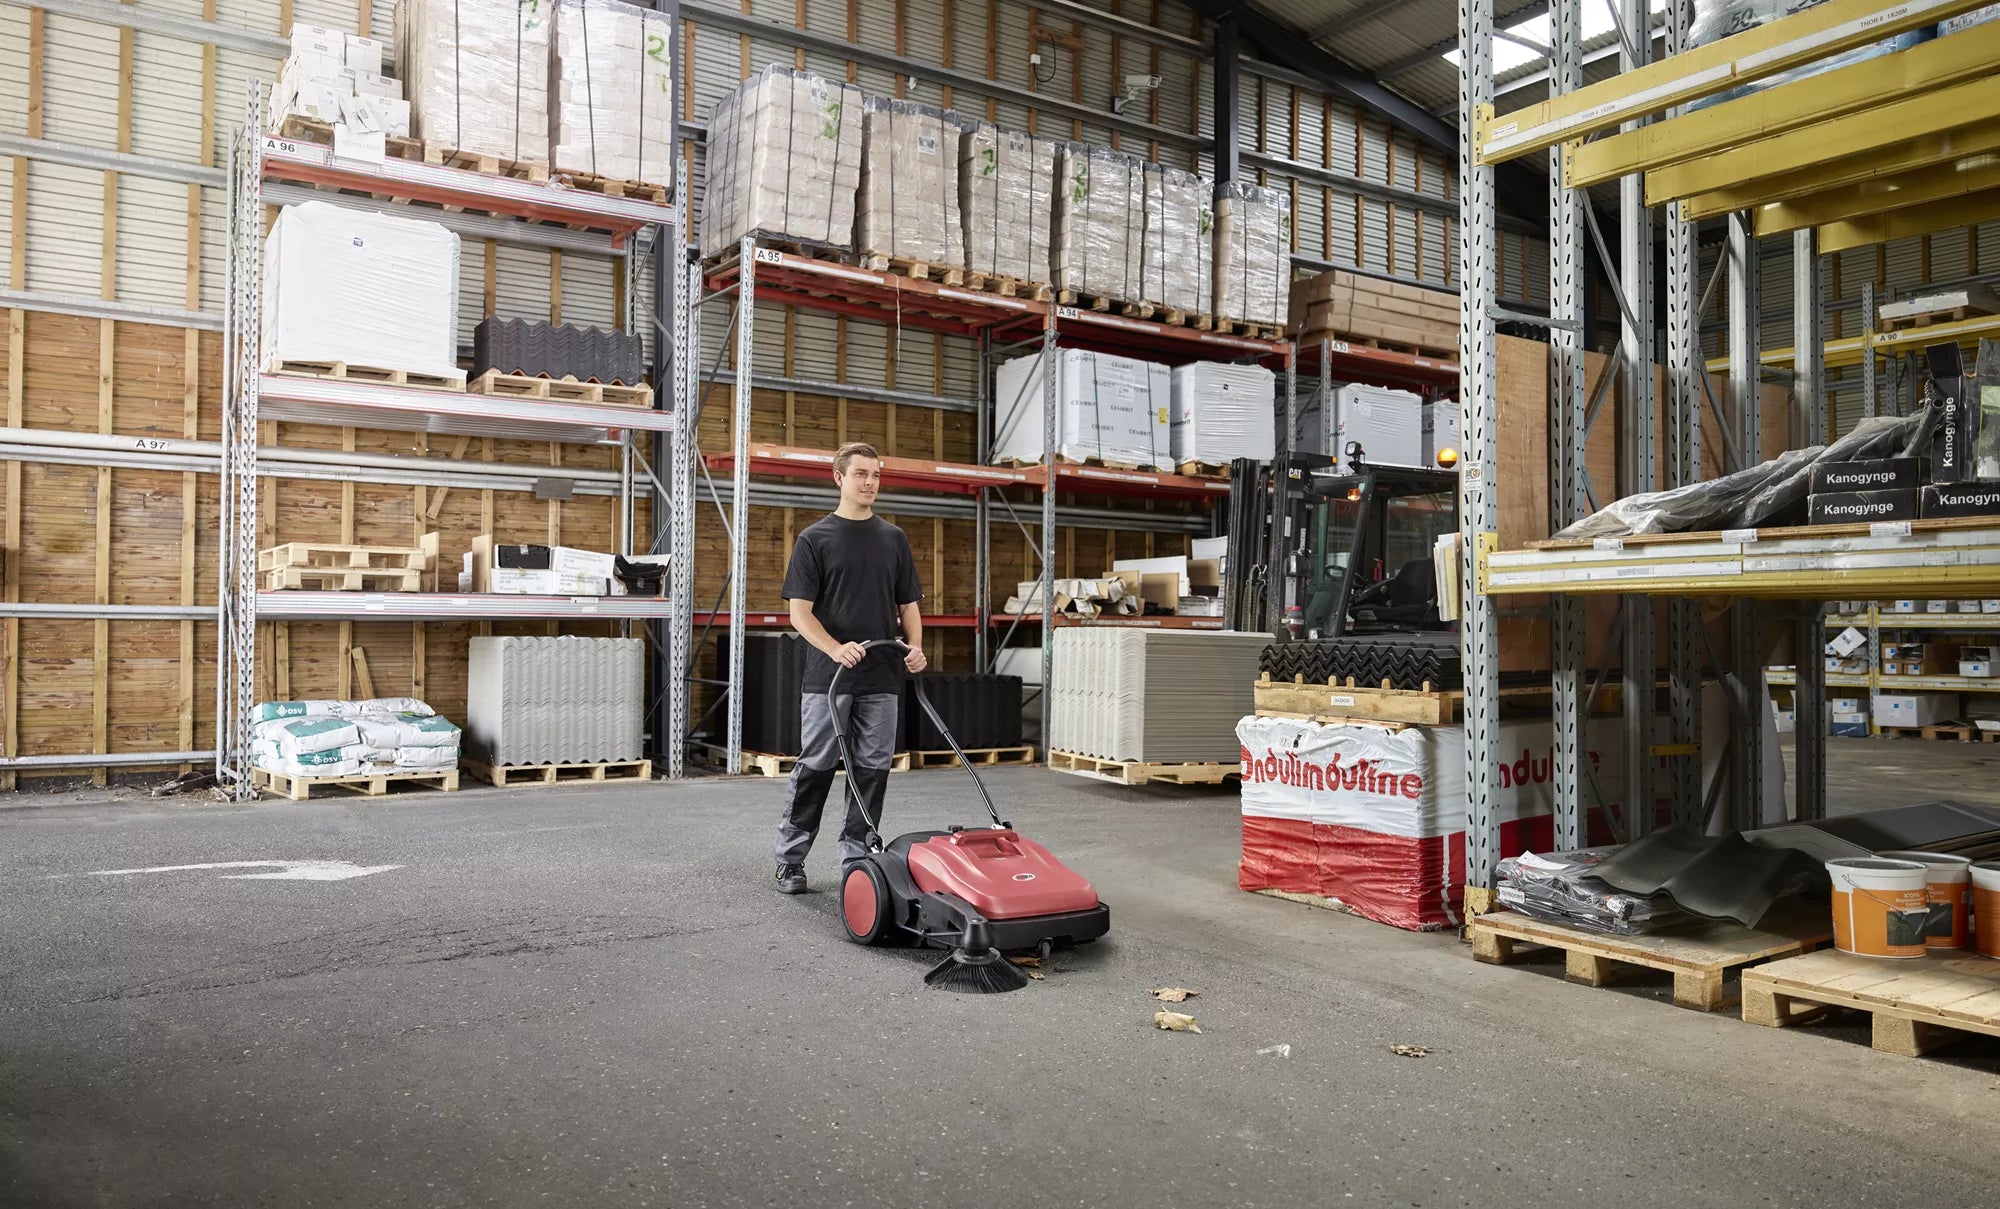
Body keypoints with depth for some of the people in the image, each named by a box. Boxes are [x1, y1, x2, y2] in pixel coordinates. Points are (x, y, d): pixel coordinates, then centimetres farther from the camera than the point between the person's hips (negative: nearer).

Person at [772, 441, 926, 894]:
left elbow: (908, 604, 13)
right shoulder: (815, 538, -1)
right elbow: (800, 610, -6)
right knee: (815, 768, 1)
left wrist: (915, 647, -6)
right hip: (828, 676, -3)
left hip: (882, 680, 4)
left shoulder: (894, 538, 11)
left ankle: (856, 858, 17)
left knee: (872, 770, 6)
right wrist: (834, 648, -23)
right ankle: (790, 859, 15)